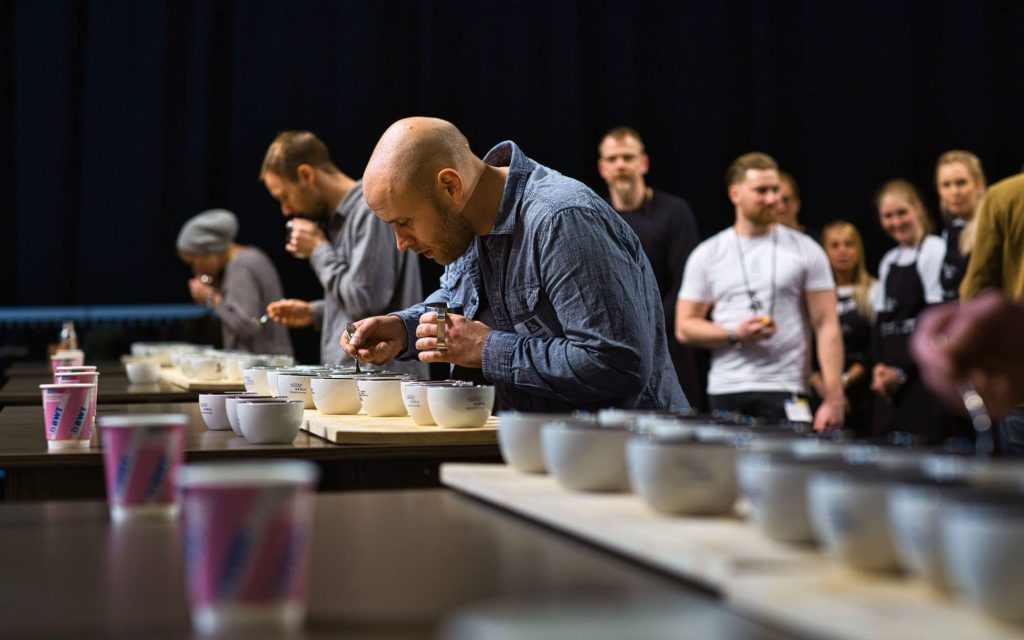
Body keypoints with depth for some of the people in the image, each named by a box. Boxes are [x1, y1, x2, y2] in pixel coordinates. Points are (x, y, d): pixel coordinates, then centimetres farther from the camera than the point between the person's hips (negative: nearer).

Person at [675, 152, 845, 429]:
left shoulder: (806, 251, 5)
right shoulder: (706, 255, 8)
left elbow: (826, 326, 1)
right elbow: (685, 327, 8)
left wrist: (833, 398, -7)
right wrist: (735, 334, -10)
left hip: (785, 394, -1)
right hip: (725, 394, 2)